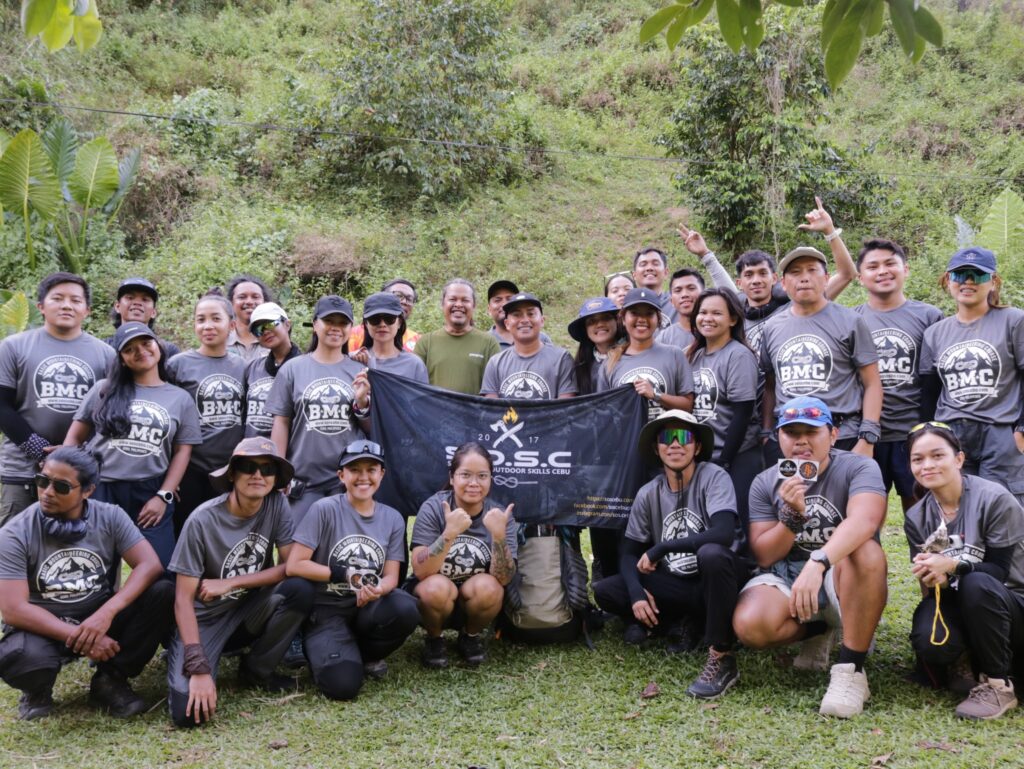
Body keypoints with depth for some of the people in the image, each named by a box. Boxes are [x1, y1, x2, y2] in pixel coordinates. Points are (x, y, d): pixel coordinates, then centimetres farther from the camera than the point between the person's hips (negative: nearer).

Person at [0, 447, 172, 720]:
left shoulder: (110, 517, -7)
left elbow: (150, 565, -16)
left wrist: (106, 613, -31)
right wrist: (79, 638, -27)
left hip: (100, 618, 3)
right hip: (44, 627, -2)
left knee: (163, 593, -23)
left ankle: (110, 680, -4)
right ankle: (38, 691, 2)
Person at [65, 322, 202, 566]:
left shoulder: (180, 398, 9)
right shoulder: (104, 390, 9)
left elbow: (182, 451, 5)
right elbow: (75, 438, 10)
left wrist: (163, 496, -4)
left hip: (150, 494, 0)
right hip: (99, 490, 0)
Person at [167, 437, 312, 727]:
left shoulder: (277, 505, -9)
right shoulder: (203, 520, -20)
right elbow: (183, 600, -19)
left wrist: (231, 583, -18)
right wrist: (199, 669, -27)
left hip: (250, 613, 4)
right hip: (205, 620, -3)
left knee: (300, 590, -27)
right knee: (189, 711, -26)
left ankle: (256, 669, -2)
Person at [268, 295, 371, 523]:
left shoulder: (359, 372, 8)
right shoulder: (293, 369, 4)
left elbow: (372, 430, 10)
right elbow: (281, 423, 4)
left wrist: (362, 402, -9)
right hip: (303, 480, -1)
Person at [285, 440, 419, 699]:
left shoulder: (392, 519, 5)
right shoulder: (324, 510, -7)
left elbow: (391, 577, 1)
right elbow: (294, 565, -11)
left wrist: (377, 589, -23)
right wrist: (346, 575, -13)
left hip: (367, 609, 4)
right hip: (327, 610, -3)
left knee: (405, 608, -31)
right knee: (343, 685, -26)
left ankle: (367, 655, 2)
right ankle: (322, 649, 11)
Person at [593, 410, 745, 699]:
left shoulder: (714, 477, -13)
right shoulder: (648, 494, 1)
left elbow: (724, 534, -29)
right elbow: (629, 553, 3)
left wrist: (659, 549, -23)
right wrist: (636, 592, -19)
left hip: (712, 581, -4)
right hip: (674, 585, 5)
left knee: (711, 553, -38)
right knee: (605, 591, -14)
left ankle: (722, 658, -25)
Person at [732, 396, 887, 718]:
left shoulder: (859, 468, -11)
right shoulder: (765, 483, 1)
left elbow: (864, 520, -33)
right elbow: (764, 557, -3)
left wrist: (817, 563, -49)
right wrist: (792, 515, -21)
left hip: (845, 583, -2)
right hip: (786, 579, 3)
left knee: (866, 551, -37)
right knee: (750, 626, -30)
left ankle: (851, 669, -26)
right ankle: (818, 631, 6)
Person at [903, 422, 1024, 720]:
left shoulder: (994, 499, -17)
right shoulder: (916, 517, 0)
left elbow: (999, 569, -17)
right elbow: (928, 580, 0)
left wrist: (952, 566, -35)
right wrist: (932, 576, -25)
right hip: (957, 606, 3)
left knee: (976, 583, -37)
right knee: (929, 642, -31)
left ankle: (998, 684, -18)